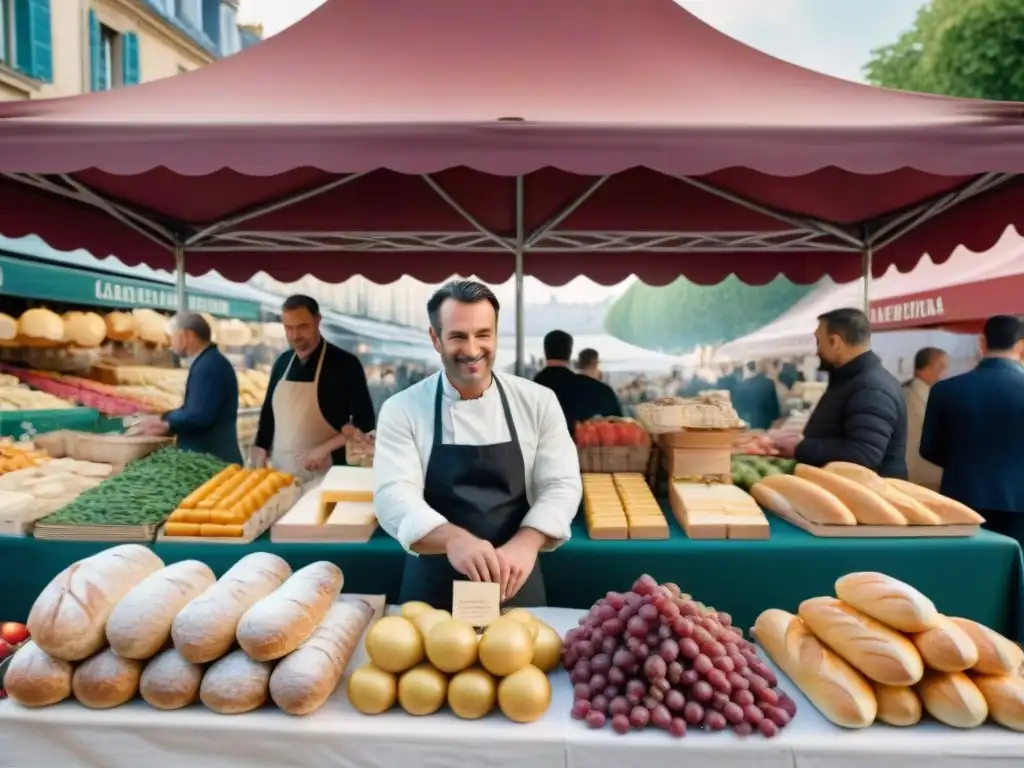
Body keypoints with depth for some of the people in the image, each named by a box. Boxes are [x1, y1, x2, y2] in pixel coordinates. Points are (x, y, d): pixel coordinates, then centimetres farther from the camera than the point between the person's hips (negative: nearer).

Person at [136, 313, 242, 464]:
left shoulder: (210, 365, -19)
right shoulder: (206, 362, 13)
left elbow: (199, 416, -24)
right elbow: (191, 409, 22)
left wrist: (166, 425, -9)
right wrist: (162, 419, 10)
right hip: (205, 456, 10)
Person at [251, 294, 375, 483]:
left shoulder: (345, 364, -9)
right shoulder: (282, 362, 8)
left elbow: (364, 423, -8)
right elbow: (268, 412, 17)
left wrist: (325, 448, -17)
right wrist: (260, 453, 7)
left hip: (323, 475, -5)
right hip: (279, 471, 5)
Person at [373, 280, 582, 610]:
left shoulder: (538, 401, -5)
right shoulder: (402, 409, -9)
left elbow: (561, 484, -8)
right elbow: (393, 495, -19)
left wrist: (525, 543, -27)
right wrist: (453, 539, -39)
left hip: (516, 585, 1)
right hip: (433, 588, -1)